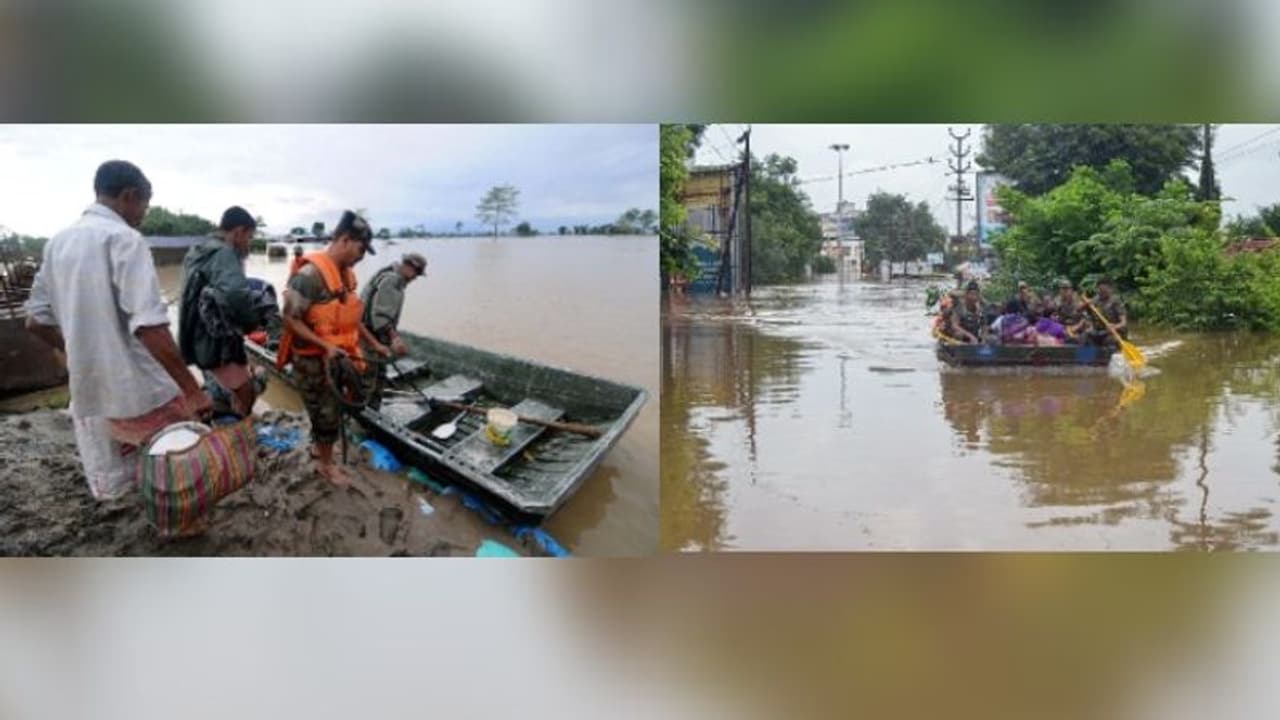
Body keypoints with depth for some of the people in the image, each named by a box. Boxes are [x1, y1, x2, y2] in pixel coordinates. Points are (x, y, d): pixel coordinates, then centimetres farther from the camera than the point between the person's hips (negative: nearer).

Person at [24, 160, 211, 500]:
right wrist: (192, 389, -23)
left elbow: (36, 319, 16)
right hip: (142, 393, -7)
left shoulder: (58, 243, 10)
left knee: (114, 490, 16)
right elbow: (149, 326, -25)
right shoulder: (123, 239, -14)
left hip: (90, 394, 8)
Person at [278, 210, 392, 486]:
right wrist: (325, 346, -28)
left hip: (335, 356, 8)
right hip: (312, 358, -8)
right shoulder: (311, 273, -24)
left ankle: (318, 448, 41)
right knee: (326, 413, 5)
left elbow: (350, 316, 16)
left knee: (331, 409, 21)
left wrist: (374, 343, 15)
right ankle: (326, 464, 23)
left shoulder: (344, 273, 4)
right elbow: (290, 319, -24)